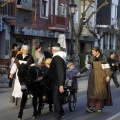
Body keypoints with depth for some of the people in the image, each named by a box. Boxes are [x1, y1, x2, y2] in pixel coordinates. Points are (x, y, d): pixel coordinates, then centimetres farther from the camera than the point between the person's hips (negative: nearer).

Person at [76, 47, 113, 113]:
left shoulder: (103, 57, -6)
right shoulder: (92, 58, 6)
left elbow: (107, 67, -7)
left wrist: (108, 76, -14)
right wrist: (80, 72, 9)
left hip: (101, 77, -4)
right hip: (94, 77, 4)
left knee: (101, 91, 2)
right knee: (92, 91, -5)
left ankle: (100, 106, 16)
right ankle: (91, 107, -8)